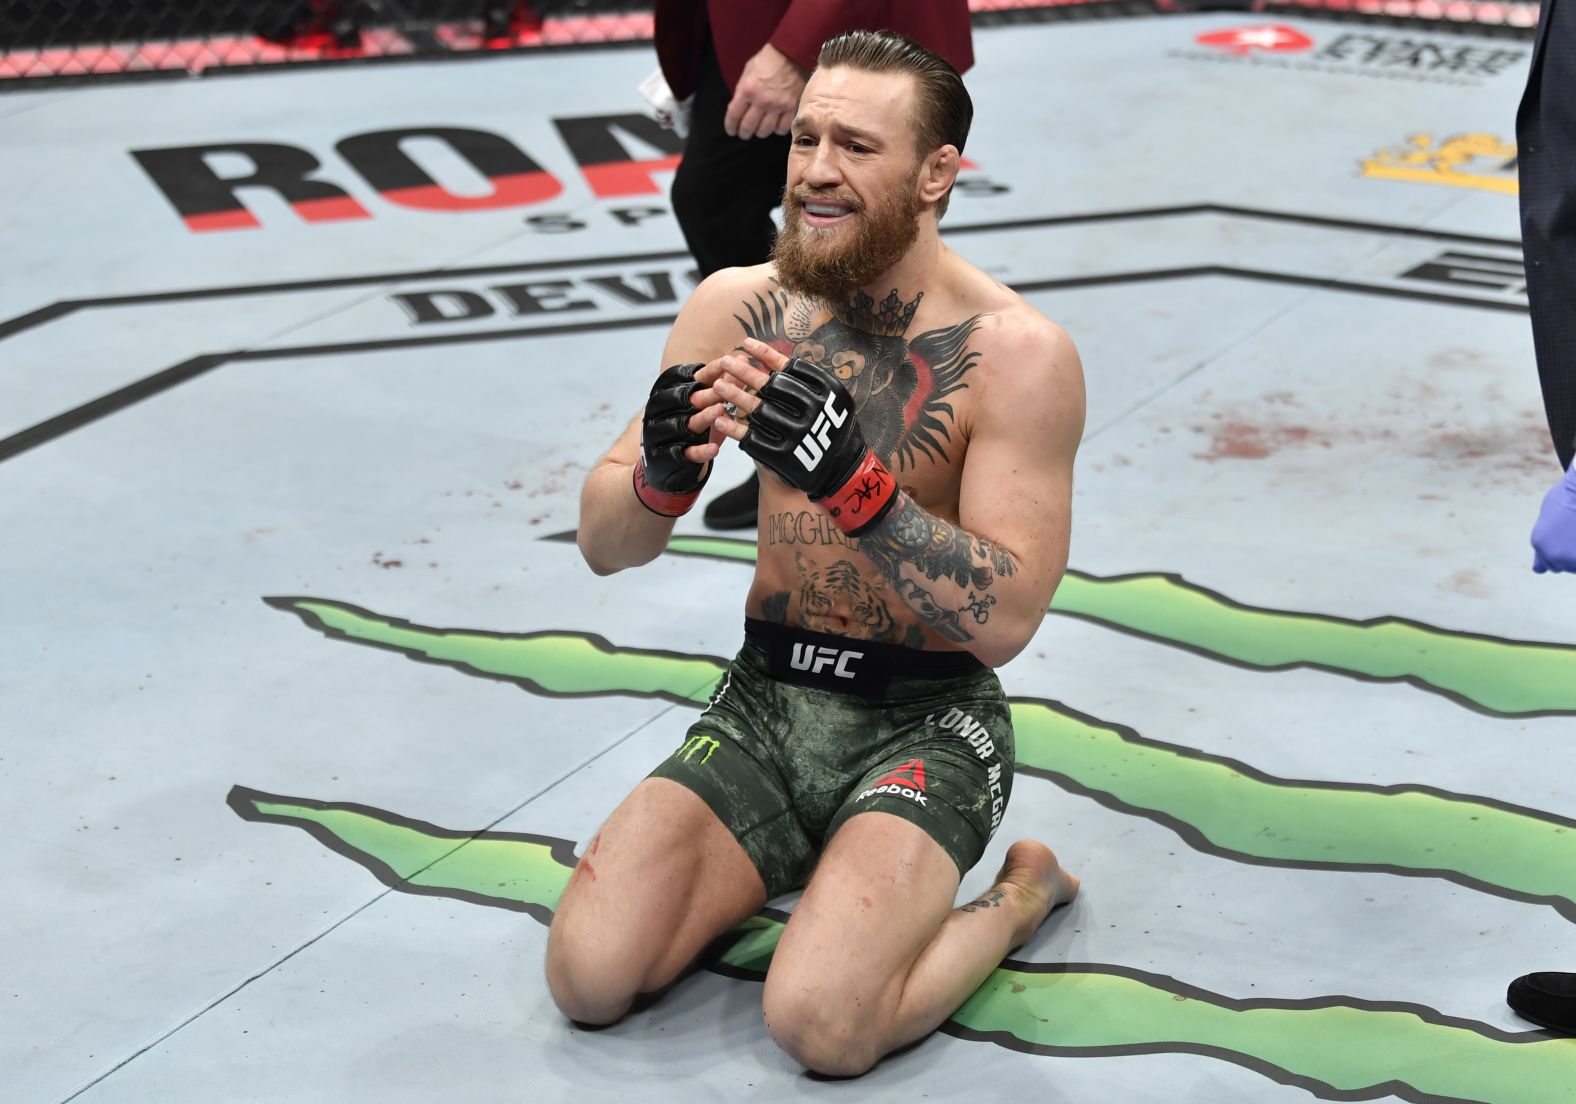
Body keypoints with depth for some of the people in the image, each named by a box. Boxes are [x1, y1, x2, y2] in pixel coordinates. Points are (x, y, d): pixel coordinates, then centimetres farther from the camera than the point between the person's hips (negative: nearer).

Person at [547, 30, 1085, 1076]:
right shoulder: (739, 306, -2)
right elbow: (605, 547, 2)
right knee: (589, 979, -13)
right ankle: (796, 859, 15)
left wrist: (851, 479, -33)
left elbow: (1004, 622, -21)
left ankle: (1020, 892, 6)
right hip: (764, 698, 4)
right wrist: (662, 476, -22)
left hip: (925, 724, -4)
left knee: (820, 1023, -24)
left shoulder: (1017, 353, -14)